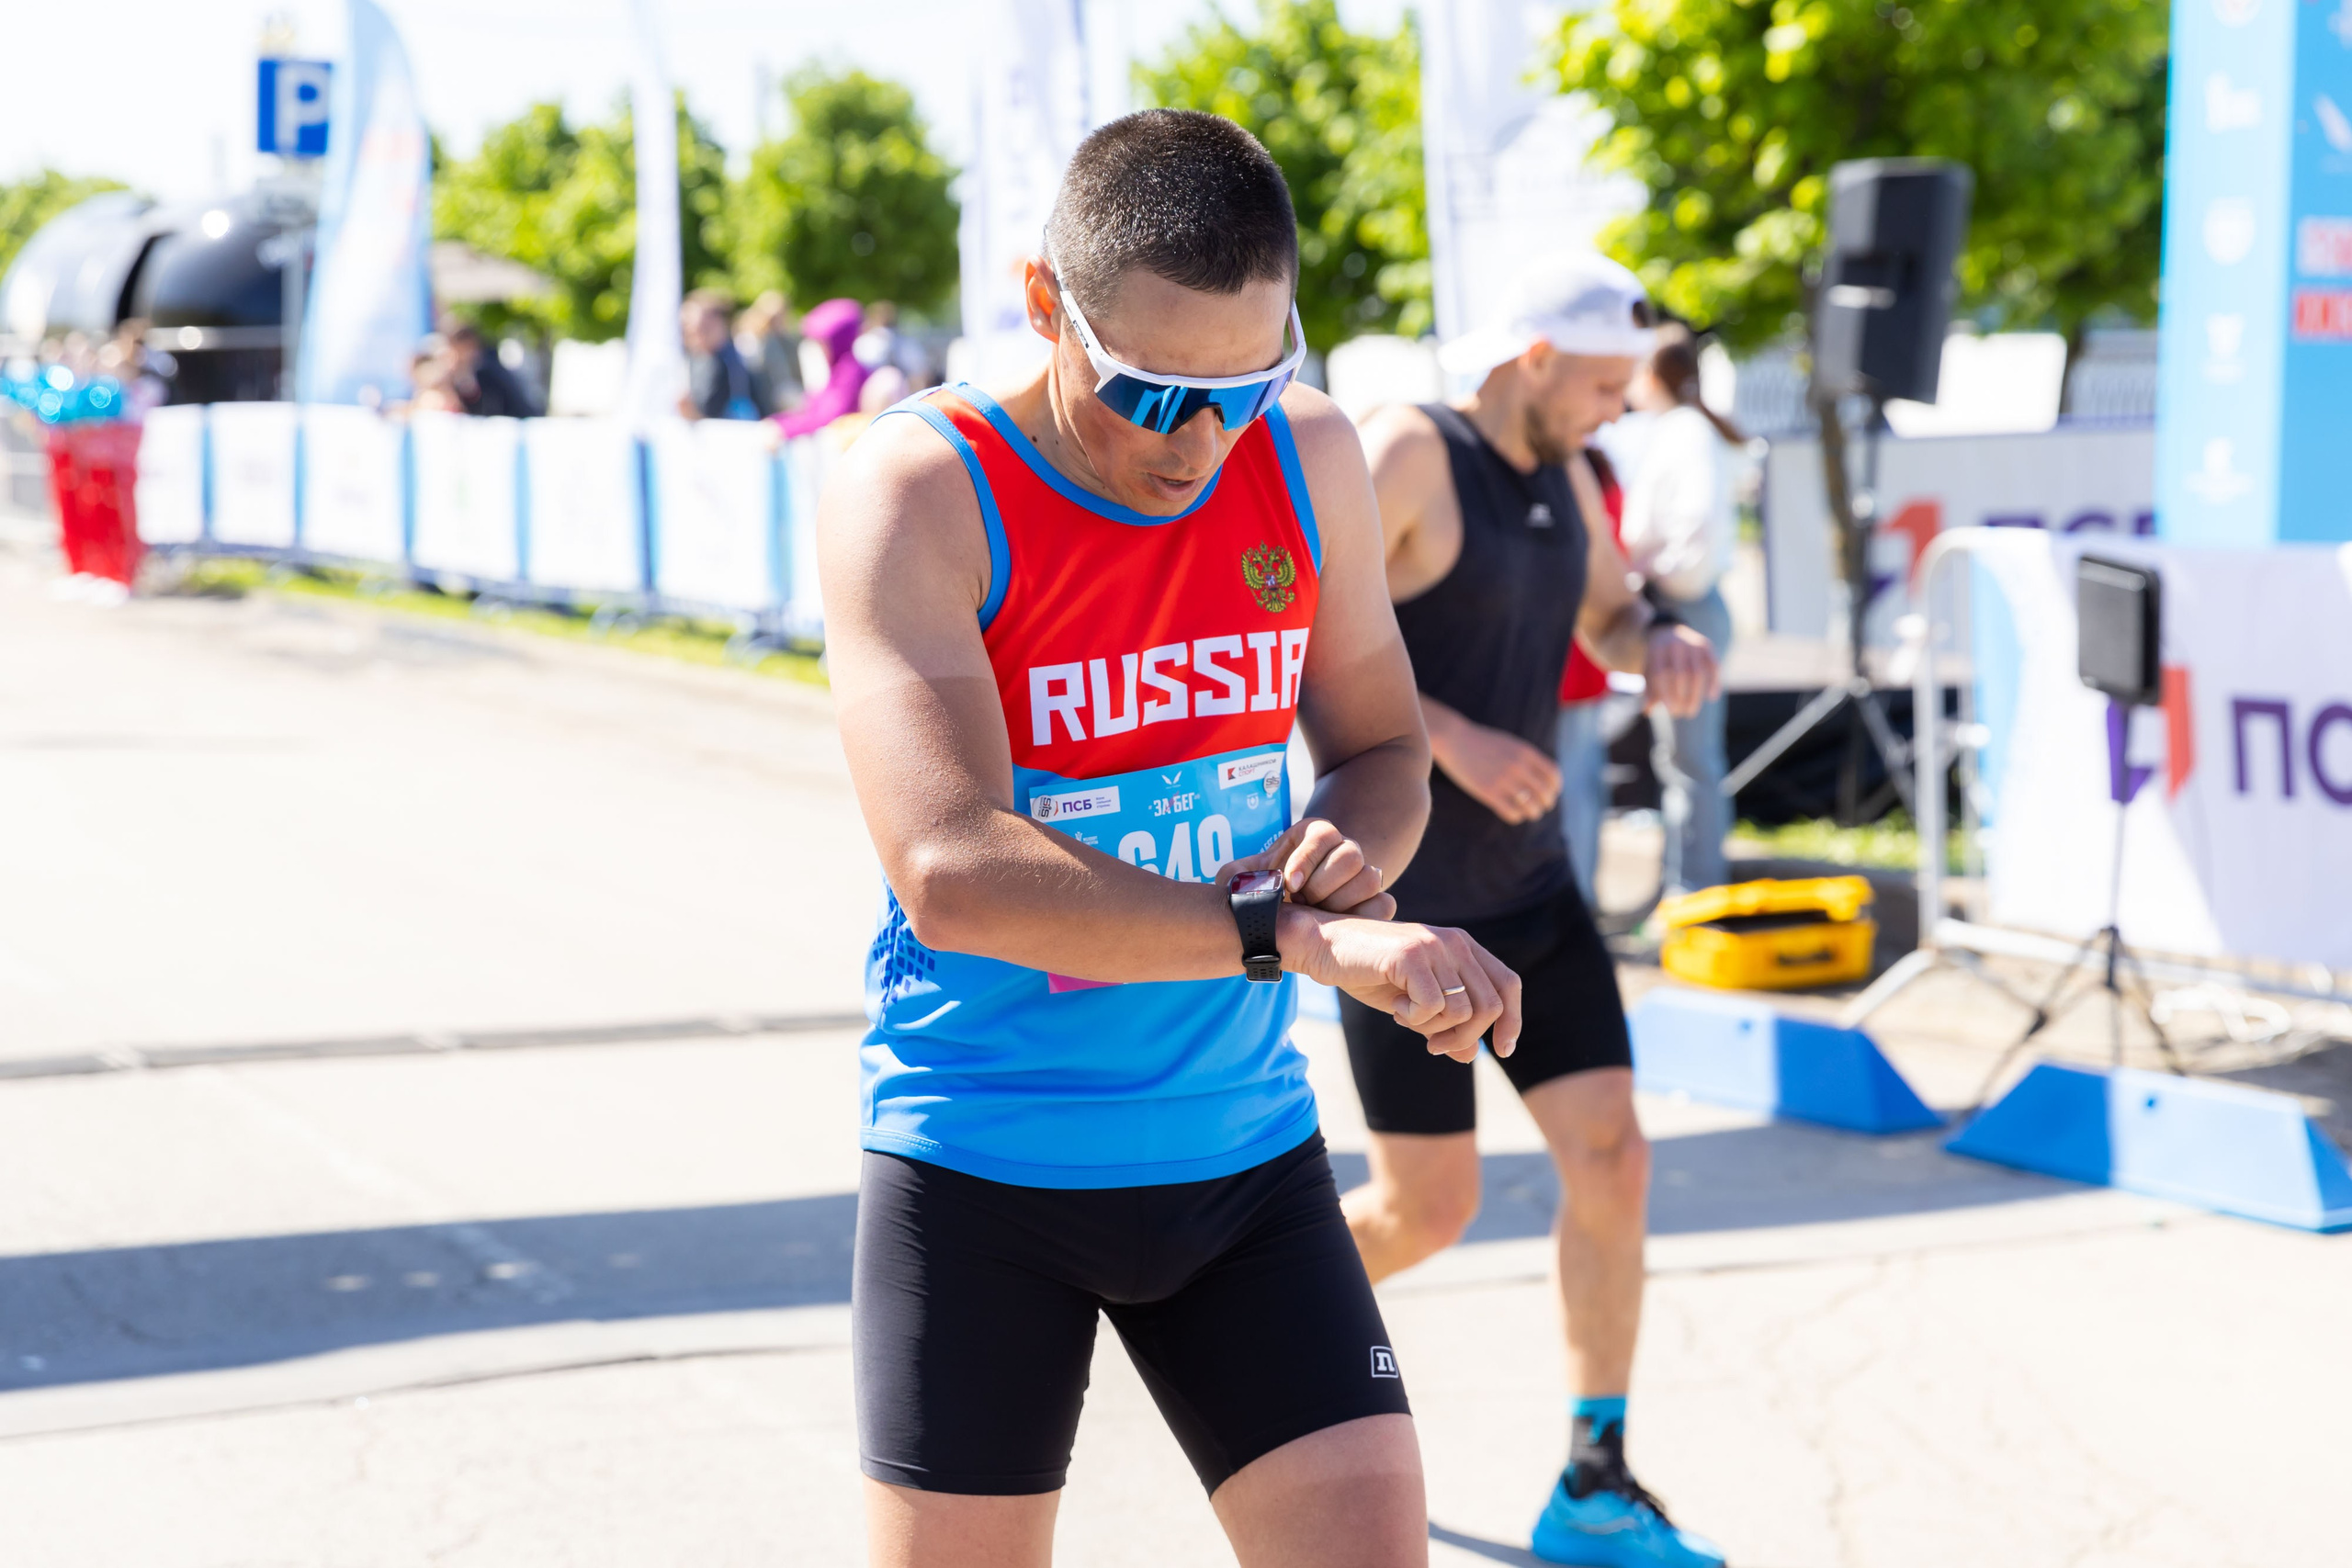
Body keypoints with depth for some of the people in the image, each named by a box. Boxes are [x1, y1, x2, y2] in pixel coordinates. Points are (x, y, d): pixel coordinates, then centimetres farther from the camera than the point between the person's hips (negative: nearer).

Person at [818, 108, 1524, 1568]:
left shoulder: (1310, 461, -1)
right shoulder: (919, 491, -17)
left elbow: (1382, 748, 13)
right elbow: (951, 870, -29)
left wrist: (1348, 848, -12)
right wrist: (1300, 935, -36)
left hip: (1244, 1149, 4)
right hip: (983, 1162, -4)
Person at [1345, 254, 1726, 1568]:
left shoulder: (1561, 472, 7)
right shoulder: (1408, 455, -17)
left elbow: (1610, 615, 23)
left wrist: (1665, 644, -2)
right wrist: (1454, 739, -28)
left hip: (1529, 882, 7)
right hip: (1402, 895, -7)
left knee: (1612, 1160, -3)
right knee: (1431, 1211, -2)